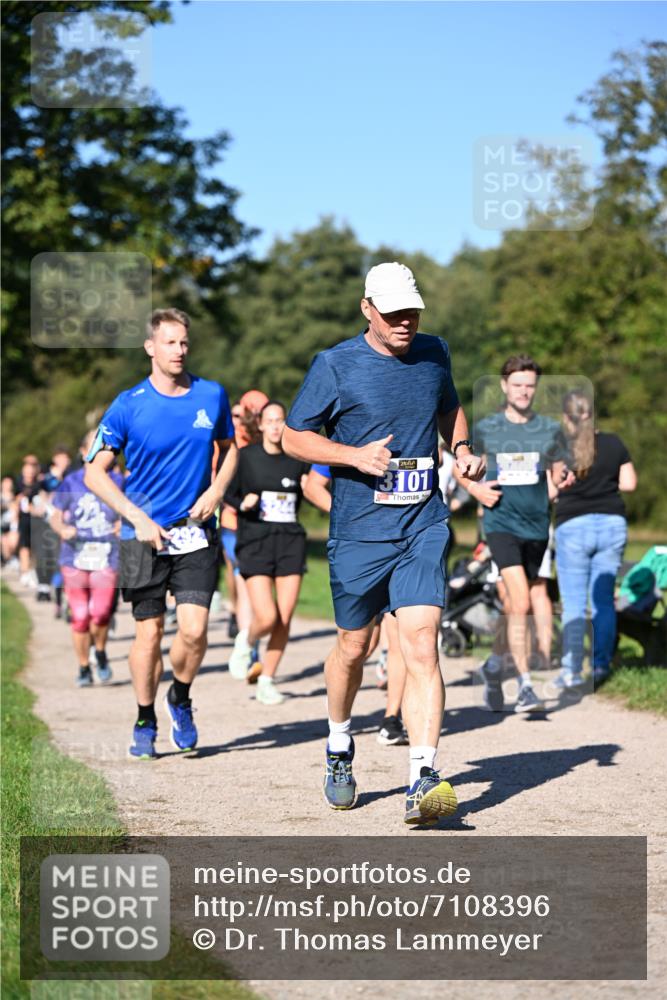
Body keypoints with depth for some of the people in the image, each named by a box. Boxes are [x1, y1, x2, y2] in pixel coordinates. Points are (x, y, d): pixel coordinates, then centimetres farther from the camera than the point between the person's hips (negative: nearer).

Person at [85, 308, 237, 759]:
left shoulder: (212, 396, 2)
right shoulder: (129, 405, -6)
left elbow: (230, 447, 19)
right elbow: (95, 473, -3)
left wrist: (217, 490, 0)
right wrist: (139, 519, -11)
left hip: (196, 534, 1)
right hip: (145, 535, -1)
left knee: (194, 630, -10)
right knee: (149, 633, 2)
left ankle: (181, 699, 19)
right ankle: (146, 723, 20)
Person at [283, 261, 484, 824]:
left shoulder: (434, 355, 8)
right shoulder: (335, 365, -4)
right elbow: (293, 437, 0)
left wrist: (462, 449, 7)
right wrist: (355, 454, -15)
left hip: (423, 529, 2)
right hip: (359, 531, -2)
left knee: (421, 642, -13)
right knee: (354, 647, 11)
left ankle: (424, 779, -18)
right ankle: (339, 747, 39)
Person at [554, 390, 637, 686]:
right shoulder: (614, 444, 5)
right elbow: (630, 483, 6)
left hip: (573, 526, -3)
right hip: (612, 524, 3)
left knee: (573, 604, 0)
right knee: (604, 600, 10)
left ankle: (572, 671, -2)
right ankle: (601, 666, 11)